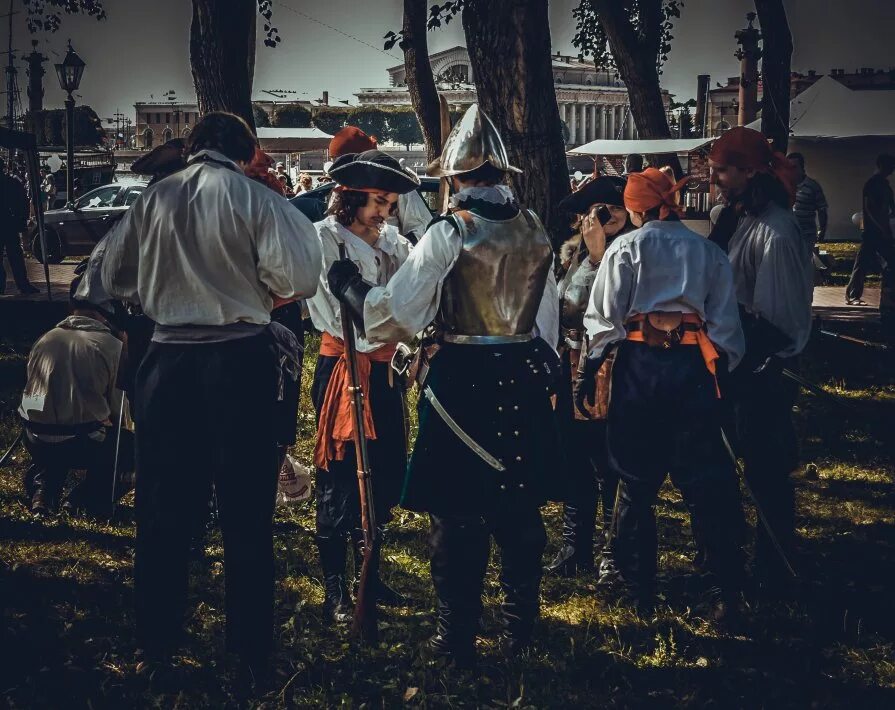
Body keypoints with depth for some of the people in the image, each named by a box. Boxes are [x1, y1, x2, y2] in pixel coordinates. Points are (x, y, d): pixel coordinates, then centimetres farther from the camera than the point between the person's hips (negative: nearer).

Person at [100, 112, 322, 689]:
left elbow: (115, 279, 12)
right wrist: (251, 285, 7)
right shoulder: (256, 198, -5)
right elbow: (299, 280, -13)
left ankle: (156, 647, 18)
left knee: (164, 509, 11)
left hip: (169, 360, 3)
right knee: (247, 513, 6)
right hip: (240, 360, -2)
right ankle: (251, 658, 11)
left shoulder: (153, 199, 5)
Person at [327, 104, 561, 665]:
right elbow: (548, 315, 13)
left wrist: (350, 286, 5)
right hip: (524, 376, 5)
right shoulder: (535, 229, 5)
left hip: (462, 381, -5)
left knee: (458, 512, 3)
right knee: (519, 504, 13)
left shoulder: (450, 231, -11)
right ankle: (520, 627, 23)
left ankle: (459, 636, 9)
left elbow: (396, 314, -11)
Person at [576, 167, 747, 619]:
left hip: (640, 365, -2)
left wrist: (587, 373, 1)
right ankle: (728, 589, 2)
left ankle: (638, 587, 15)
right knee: (705, 479, 4)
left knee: (636, 480, 9)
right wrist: (724, 374, 13)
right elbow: (725, 324, 8)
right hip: (695, 367, 2)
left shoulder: (626, 247, 2)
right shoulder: (709, 252, 12)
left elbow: (605, 318, -4)